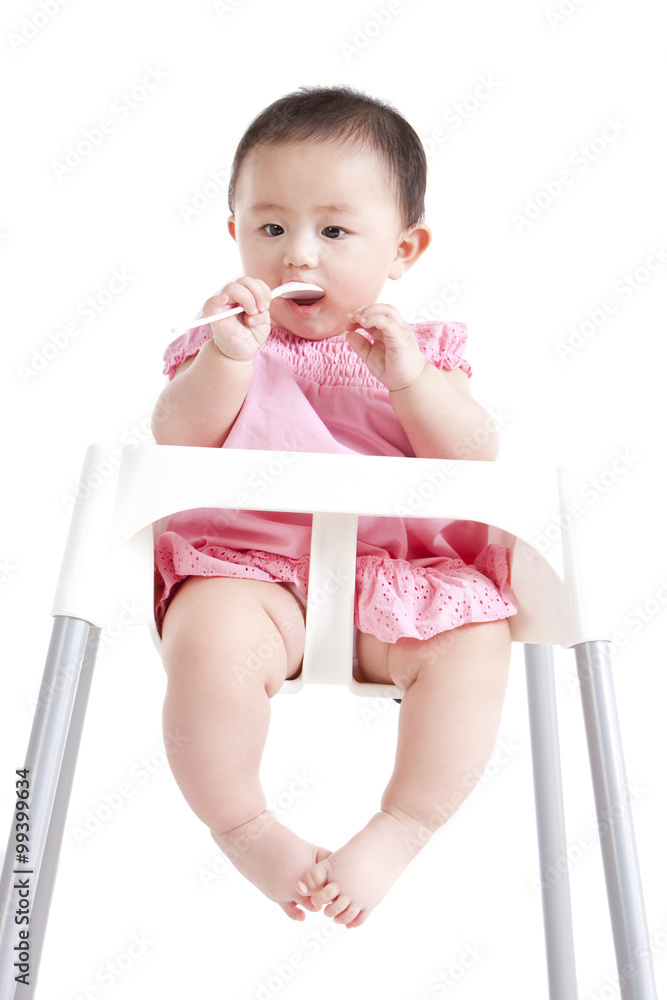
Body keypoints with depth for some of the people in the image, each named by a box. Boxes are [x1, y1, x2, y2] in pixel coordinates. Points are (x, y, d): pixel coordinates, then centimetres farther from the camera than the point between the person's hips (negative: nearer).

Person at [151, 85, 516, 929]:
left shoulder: (419, 351, 11)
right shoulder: (222, 341, 11)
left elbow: (477, 460, -1)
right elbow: (175, 442, -3)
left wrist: (410, 377, -15)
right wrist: (227, 358, -17)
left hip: (396, 571, 2)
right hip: (249, 571, 0)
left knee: (474, 640, -24)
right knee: (204, 641, -30)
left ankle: (398, 831, -6)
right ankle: (242, 825, -5)